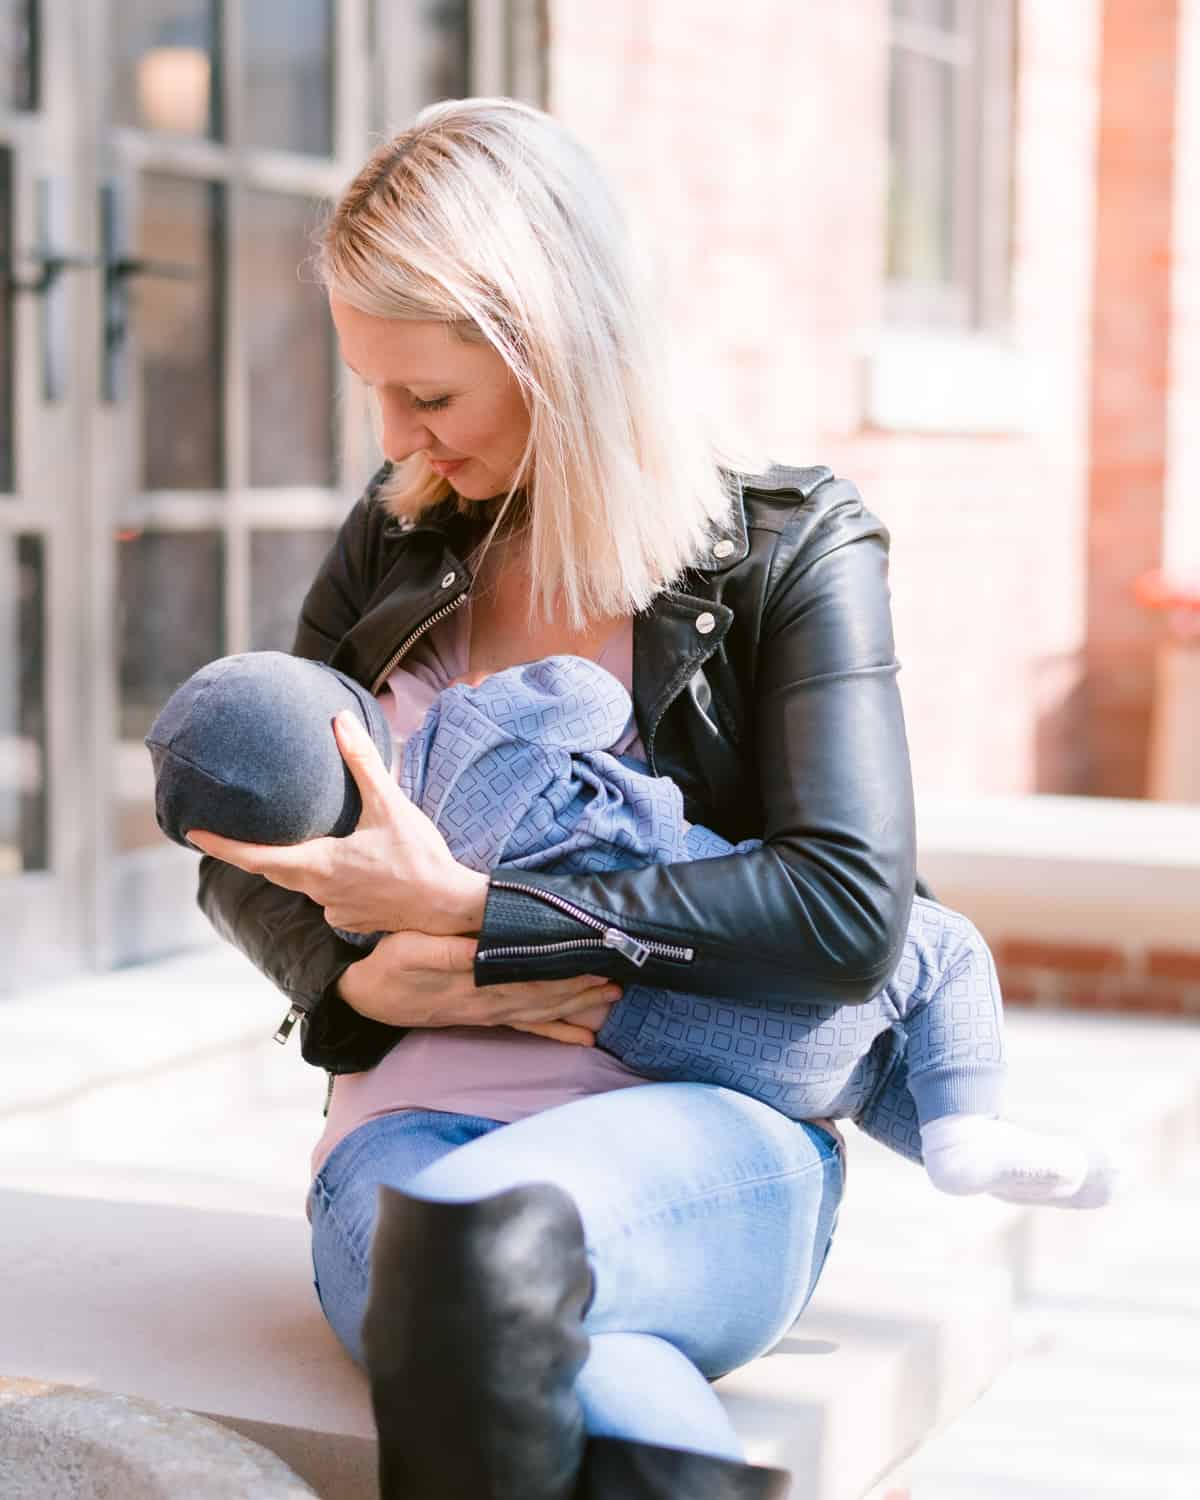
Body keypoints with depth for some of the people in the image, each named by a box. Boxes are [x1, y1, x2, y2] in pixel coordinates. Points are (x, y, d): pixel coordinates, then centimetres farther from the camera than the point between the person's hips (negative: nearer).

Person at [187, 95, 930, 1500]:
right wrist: (368, 979, -4)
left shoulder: (794, 550, 1)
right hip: (422, 1119, 3)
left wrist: (469, 910, -16)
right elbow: (243, 856, 20)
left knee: (481, 1227, -42)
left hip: (711, 1129, -2)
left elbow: (849, 911, -13)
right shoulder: (395, 547, 14)